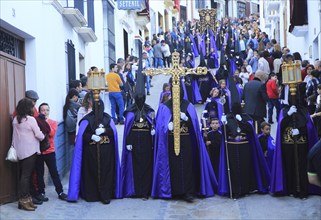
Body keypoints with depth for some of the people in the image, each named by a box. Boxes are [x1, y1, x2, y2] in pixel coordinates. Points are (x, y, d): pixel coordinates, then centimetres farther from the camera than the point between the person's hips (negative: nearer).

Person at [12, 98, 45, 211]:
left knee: (23, 174, 11)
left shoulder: (15, 119, 7)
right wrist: (43, 136, 10)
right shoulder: (31, 119, -14)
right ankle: (24, 200, -1)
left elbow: (15, 134, 9)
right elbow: (39, 135, -10)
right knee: (26, 175, -3)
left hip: (20, 151, 7)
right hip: (30, 151, -7)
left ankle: (24, 197, 17)